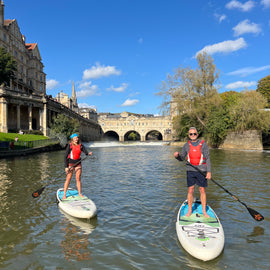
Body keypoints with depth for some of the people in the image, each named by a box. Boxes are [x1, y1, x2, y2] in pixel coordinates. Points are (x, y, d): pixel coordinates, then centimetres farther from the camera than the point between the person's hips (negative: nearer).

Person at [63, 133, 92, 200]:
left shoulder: (80, 145, 3)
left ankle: (80, 193, 15)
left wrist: (89, 153, -33)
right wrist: (66, 167, -12)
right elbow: (66, 156, -8)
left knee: (78, 179, 7)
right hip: (70, 163, -3)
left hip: (78, 164, 3)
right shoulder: (70, 145, -8)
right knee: (68, 179, -1)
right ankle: (64, 194, 8)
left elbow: (86, 152, -8)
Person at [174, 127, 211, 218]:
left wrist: (209, 171, -9)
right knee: (190, 190, 5)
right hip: (190, 171, 2)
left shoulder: (203, 144, -3)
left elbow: (207, 159, -3)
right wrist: (177, 156, -12)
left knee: (202, 191, 5)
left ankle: (204, 211, 18)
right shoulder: (186, 145, 4)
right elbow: (182, 158, 10)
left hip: (201, 171, -1)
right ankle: (189, 210, 18)